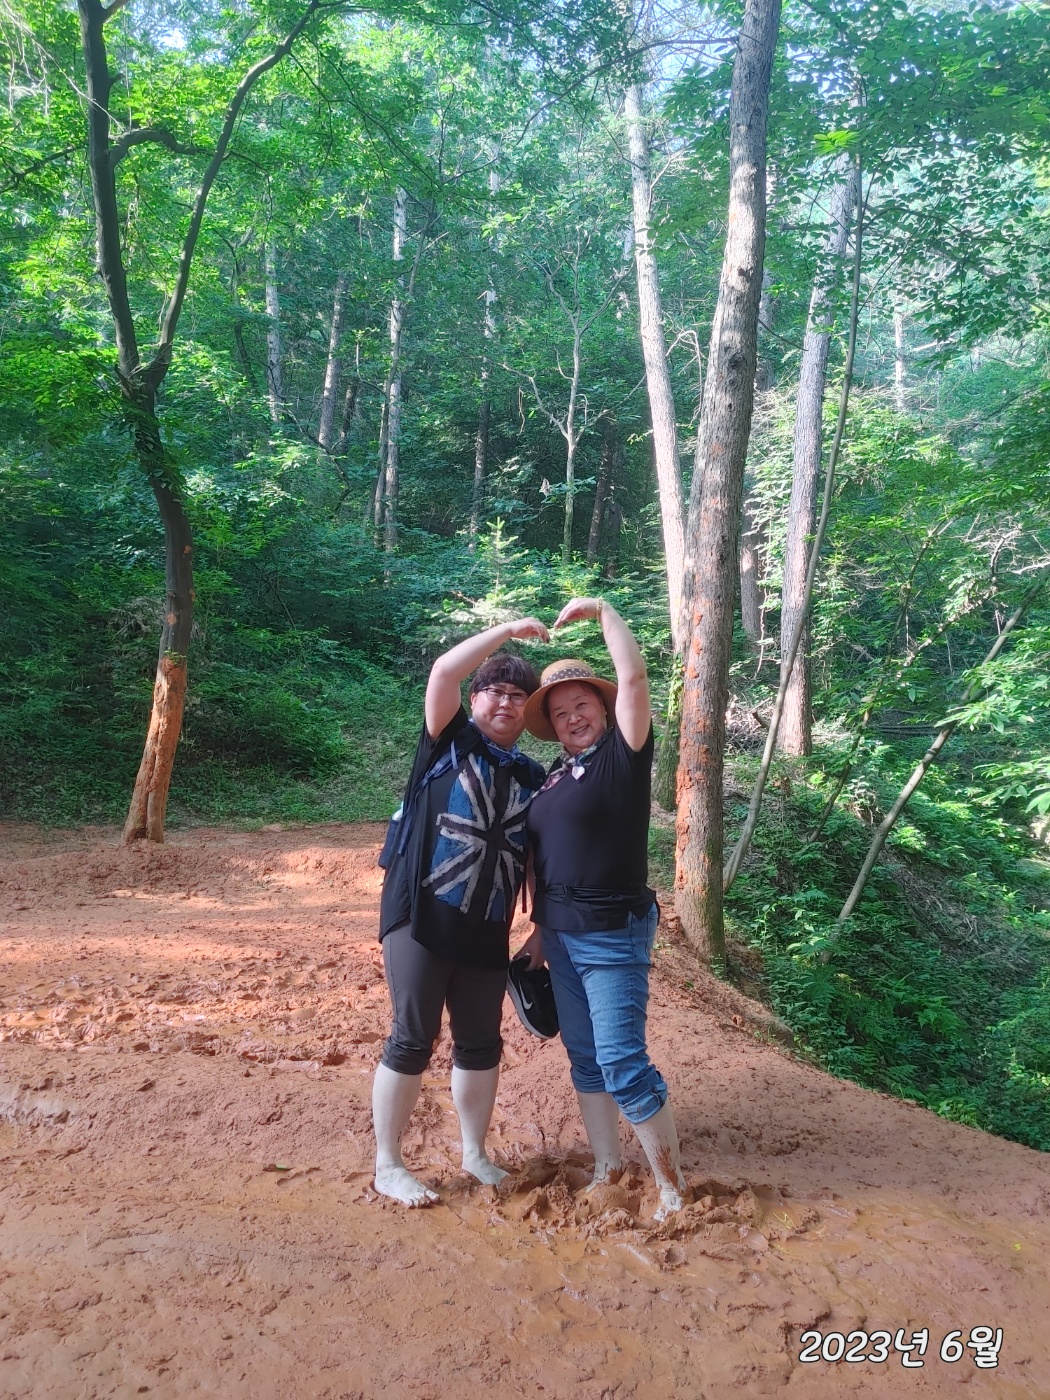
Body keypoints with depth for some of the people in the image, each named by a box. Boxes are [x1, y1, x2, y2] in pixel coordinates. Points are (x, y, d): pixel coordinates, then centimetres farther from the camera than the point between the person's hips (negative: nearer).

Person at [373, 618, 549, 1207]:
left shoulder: (533, 778, 10)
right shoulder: (449, 742, -1)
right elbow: (444, 671, -16)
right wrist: (507, 630, -13)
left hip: (487, 933, 5)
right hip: (422, 919, -5)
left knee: (482, 1044, 14)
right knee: (413, 1041, 1)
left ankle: (475, 1151, 34)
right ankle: (388, 1165, 17)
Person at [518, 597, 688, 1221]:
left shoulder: (623, 754, -8)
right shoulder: (558, 773, 11)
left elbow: (635, 677, -22)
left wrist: (601, 609, -17)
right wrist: (542, 930, 17)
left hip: (613, 935, -8)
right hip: (562, 934, 8)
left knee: (623, 1063, -7)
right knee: (584, 1058, 14)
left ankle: (673, 1185, 9)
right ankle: (608, 1167, 29)